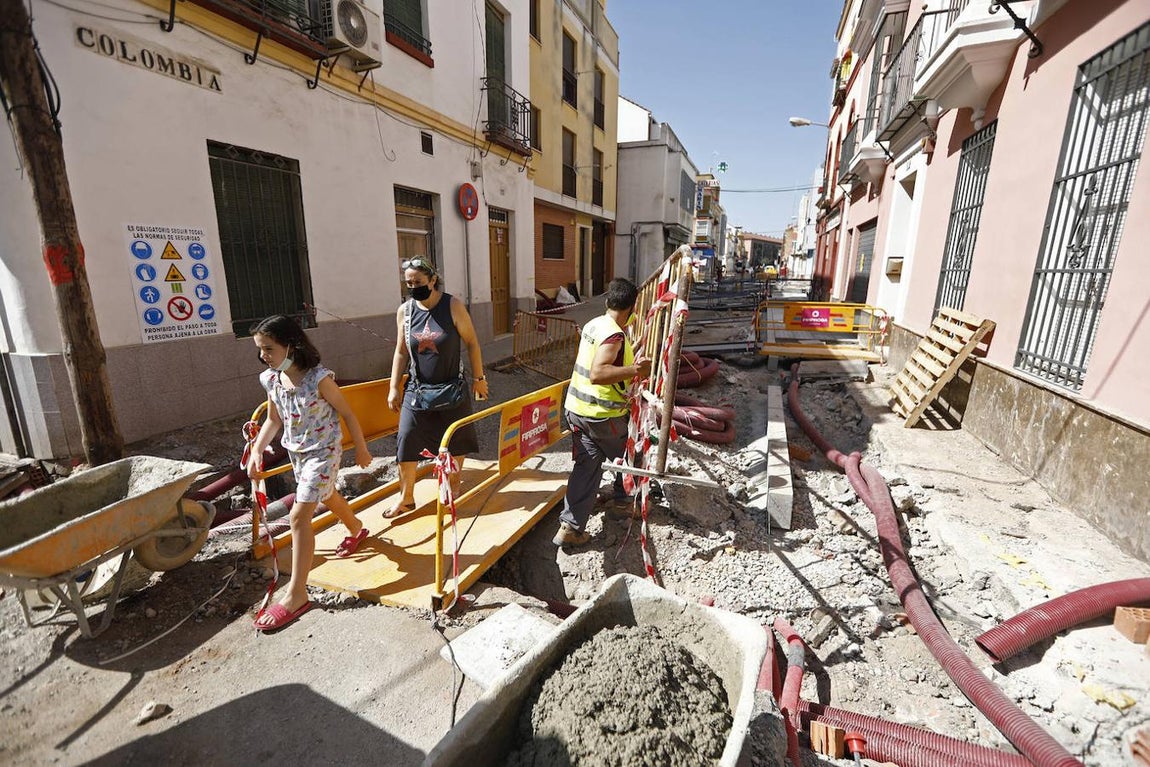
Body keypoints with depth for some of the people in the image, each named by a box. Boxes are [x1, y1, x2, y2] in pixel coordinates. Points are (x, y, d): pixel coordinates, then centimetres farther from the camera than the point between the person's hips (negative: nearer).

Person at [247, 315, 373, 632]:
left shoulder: (319, 378, -24)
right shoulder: (271, 379, -4)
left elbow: (347, 414, -14)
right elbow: (273, 420, 8)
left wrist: (361, 449, -6)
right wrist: (257, 450, -5)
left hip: (323, 452, -7)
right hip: (296, 452, 8)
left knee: (299, 515, -12)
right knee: (326, 496, 27)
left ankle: (297, 594, -2)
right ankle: (356, 529, 56)